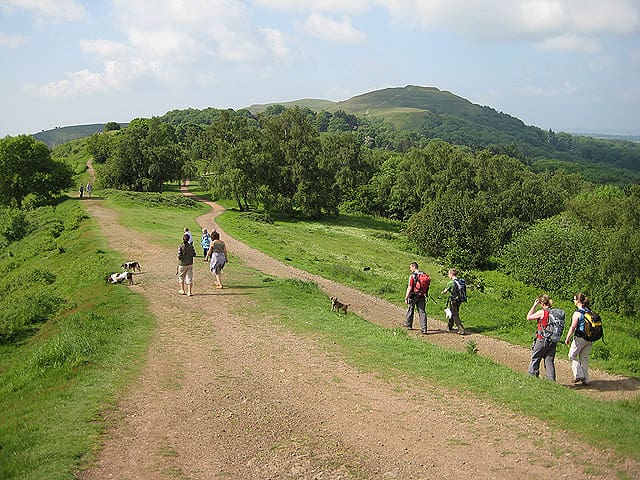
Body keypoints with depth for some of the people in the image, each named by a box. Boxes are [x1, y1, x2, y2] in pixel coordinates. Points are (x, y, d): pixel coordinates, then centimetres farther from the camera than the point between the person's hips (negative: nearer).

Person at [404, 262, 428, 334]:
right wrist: (425, 294, 19)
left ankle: (408, 324, 32)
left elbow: (409, 288, -16)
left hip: (413, 296, -4)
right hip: (422, 296, 4)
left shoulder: (412, 276, -15)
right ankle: (424, 329, -4)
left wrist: (406, 297, -11)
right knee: (422, 312, 3)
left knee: (410, 310, 16)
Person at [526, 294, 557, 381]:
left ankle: (532, 376, 17)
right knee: (550, 361, 9)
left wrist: (534, 305, -1)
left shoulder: (541, 312, -15)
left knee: (535, 359, 10)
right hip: (553, 341, 6)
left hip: (542, 340, -6)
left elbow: (528, 317, -3)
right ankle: (551, 380, 7)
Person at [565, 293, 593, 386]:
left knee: (572, 355, 11)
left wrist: (567, 338, -7)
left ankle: (578, 375, 1)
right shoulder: (590, 312, 5)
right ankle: (585, 379, 17)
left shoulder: (577, 313, -15)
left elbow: (573, 327, -15)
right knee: (584, 358, 15)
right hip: (589, 339, 7)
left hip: (580, 338, -7)